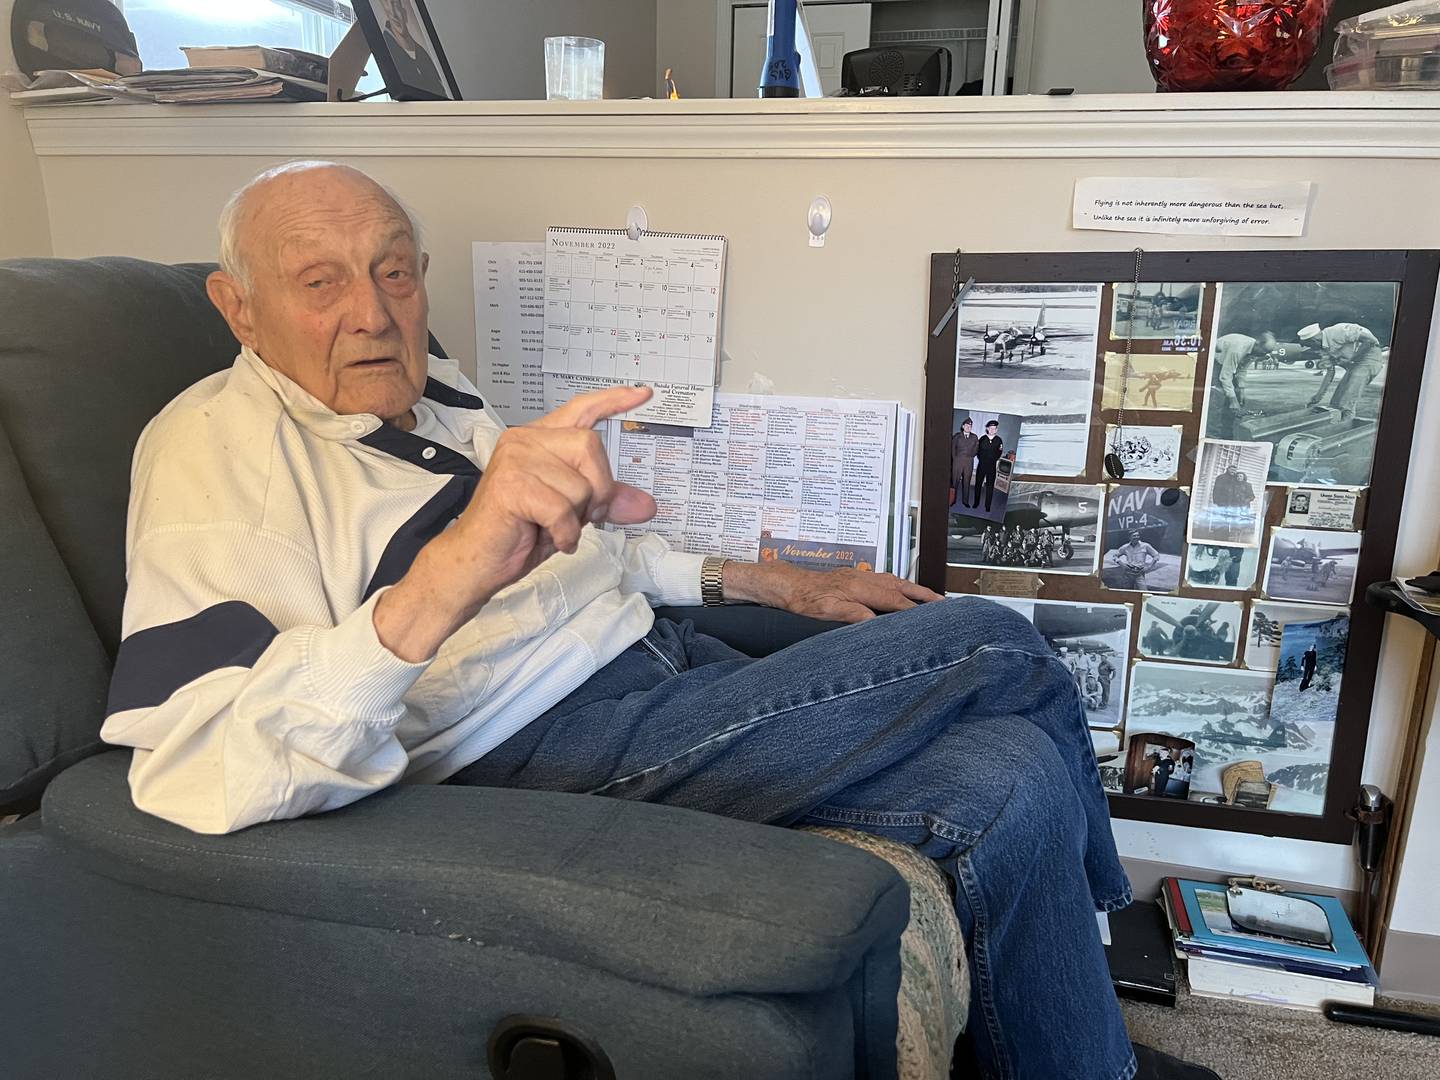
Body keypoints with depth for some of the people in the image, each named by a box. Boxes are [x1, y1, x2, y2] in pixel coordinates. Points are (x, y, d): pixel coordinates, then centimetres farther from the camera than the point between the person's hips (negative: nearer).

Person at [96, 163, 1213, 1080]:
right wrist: (448, 573, -41)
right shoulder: (218, 446, -11)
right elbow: (202, 774, -27)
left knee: (1013, 782, -6)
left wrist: (771, 580, 20)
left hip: (671, 668, 8)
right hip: (547, 748, -8)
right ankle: (1103, 912, 19)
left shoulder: (432, 390, 14)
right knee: (997, 648, -10)